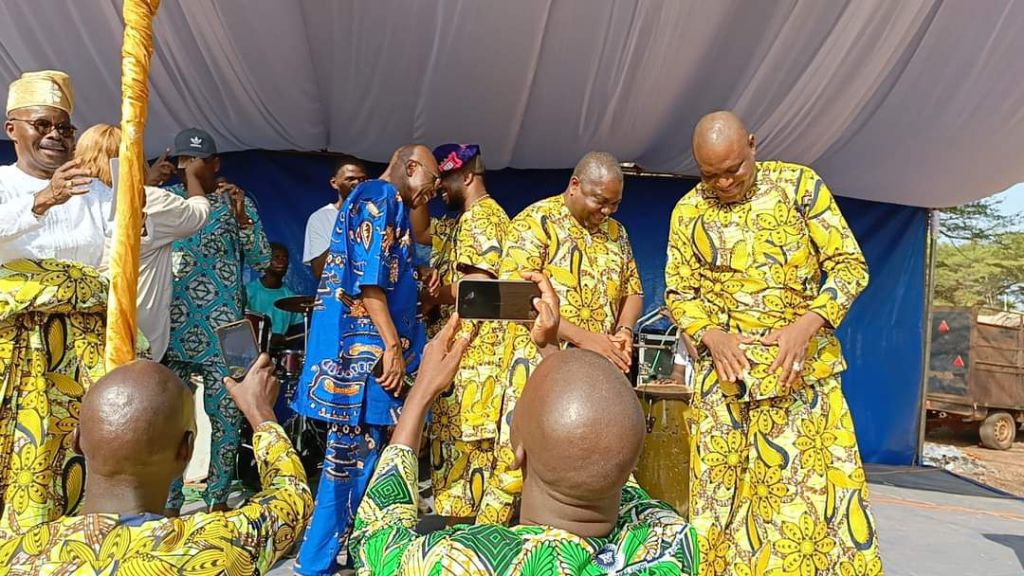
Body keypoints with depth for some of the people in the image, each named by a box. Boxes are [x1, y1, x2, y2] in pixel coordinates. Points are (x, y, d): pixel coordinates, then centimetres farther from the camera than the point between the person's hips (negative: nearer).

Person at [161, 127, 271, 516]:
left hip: (222, 328, -1)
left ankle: (218, 498, 18)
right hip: (172, 326, 1)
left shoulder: (237, 201, 5)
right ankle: (169, 502, 13)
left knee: (225, 414, 4)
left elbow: (261, 261, -2)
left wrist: (242, 218, -16)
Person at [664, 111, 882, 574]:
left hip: (804, 368, -1)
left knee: (814, 486, 1)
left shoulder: (800, 184, -3)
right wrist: (712, 336, -13)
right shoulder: (688, 212, 2)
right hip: (725, 373, 1)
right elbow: (679, 293, 7)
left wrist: (806, 325, -20)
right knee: (724, 492, 6)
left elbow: (850, 265, -4)